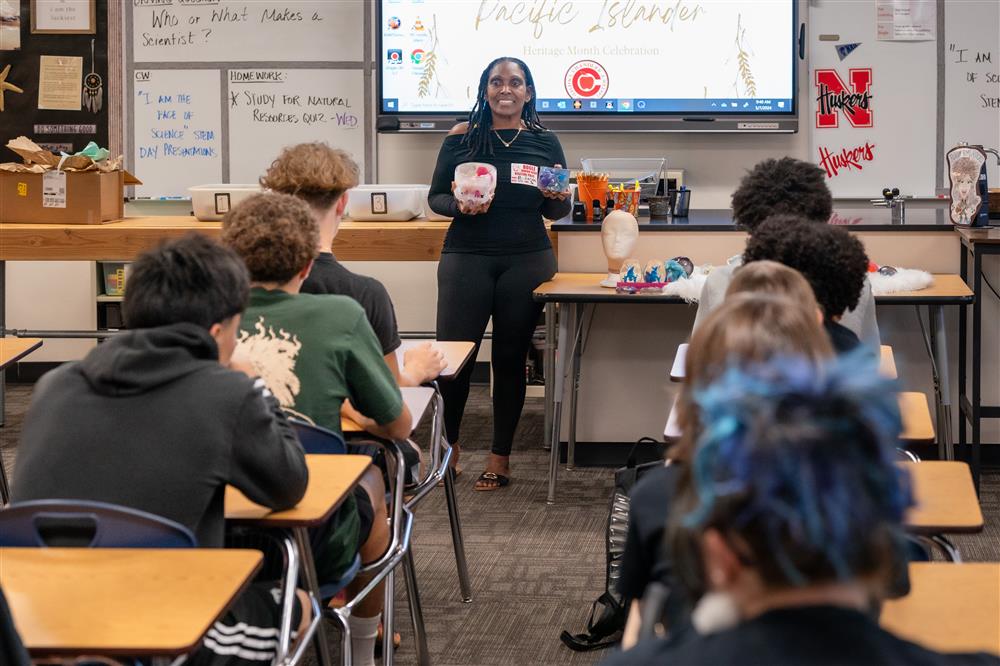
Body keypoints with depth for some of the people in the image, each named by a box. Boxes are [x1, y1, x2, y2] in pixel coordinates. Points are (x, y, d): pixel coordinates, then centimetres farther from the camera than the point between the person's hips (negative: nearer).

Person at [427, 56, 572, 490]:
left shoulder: (545, 142, 6)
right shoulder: (461, 138, 2)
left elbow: (558, 212, 11)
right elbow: (435, 197, 6)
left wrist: (556, 197, -12)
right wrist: (459, 207, -15)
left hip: (527, 260, 1)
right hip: (467, 257, -1)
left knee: (510, 358, 7)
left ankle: (500, 457, 17)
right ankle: (448, 443, 18)